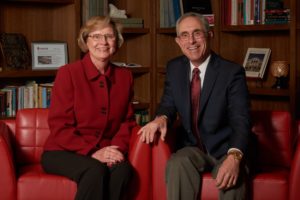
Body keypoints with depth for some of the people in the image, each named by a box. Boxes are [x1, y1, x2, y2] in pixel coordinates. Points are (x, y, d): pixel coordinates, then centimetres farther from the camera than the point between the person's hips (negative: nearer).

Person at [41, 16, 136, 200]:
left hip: (104, 154, 3)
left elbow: (127, 121, 10)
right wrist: (92, 152, -20)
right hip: (62, 152, -3)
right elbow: (59, 126, -9)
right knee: (95, 170, -35)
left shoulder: (125, 76, 8)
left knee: (123, 169, -31)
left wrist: (118, 148, -12)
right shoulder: (68, 73, -5)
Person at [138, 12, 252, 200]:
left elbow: (241, 121, -18)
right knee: (177, 164, -30)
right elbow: (168, 104, 7)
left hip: (224, 149, -3)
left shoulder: (232, 72, -10)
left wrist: (234, 156, -38)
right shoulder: (174, 68, 5)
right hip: (192, 148, 4)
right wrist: (161, 118, -21)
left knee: (232, 179, -35)